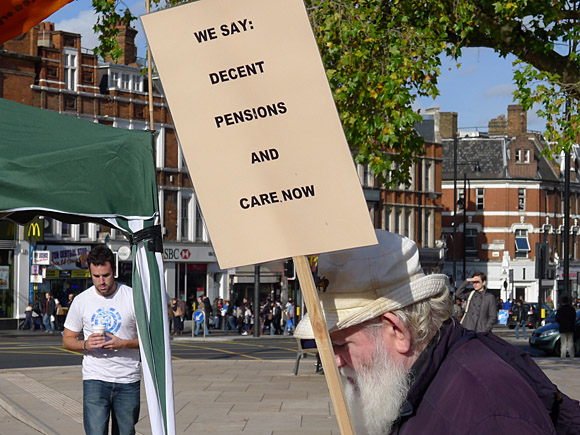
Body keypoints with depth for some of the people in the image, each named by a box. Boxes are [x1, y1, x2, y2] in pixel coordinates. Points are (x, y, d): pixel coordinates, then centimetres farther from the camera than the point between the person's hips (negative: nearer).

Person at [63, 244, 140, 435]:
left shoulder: (133, 297, -1)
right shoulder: (81, 301, 3)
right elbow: (67, 340, 11)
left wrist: (122, 343, -15)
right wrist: (85, 344, -12)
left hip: (128, 379, 1)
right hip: (95, 379, 0)